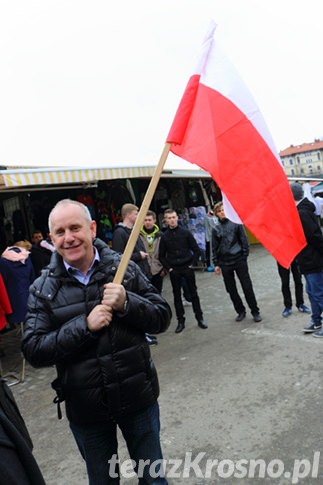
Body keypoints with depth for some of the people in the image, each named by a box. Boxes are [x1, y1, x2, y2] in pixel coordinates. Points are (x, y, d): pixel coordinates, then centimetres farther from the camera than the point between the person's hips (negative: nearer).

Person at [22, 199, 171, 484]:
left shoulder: (124, 268, -7)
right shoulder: (42, 289, -7)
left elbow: (163, 317, -6)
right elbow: (33, 351, -12)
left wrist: (126, 303, -24)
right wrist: (85, 326, -24)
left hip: (138, 398, 0)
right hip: (86, 409, 0)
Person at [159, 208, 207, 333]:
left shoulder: (185, 233, -3)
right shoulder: (164, 237, 0)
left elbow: (196, 250, 1)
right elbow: (161, 256, 7)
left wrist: (192, 264, -5)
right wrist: (168, 268, -2)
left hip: (187, 267, -1)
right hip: (174, 270, 1)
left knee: (193, 293, 7)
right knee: (177, 295, 7)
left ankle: (200, 318, 18)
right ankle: (180, 321, 17)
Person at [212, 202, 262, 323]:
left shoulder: (236, 223, 0)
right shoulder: (216, 229, 6)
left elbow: (244, 240, 0)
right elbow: (215, 248, 9)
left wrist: (244, 256, -5)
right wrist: (216, 264, 5)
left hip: (239, 260, -3)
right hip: (225, 263, 3)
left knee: (247, 287, 0)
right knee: (231, 289, 9)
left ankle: (255, 311, 13)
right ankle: (240, 311, 24)